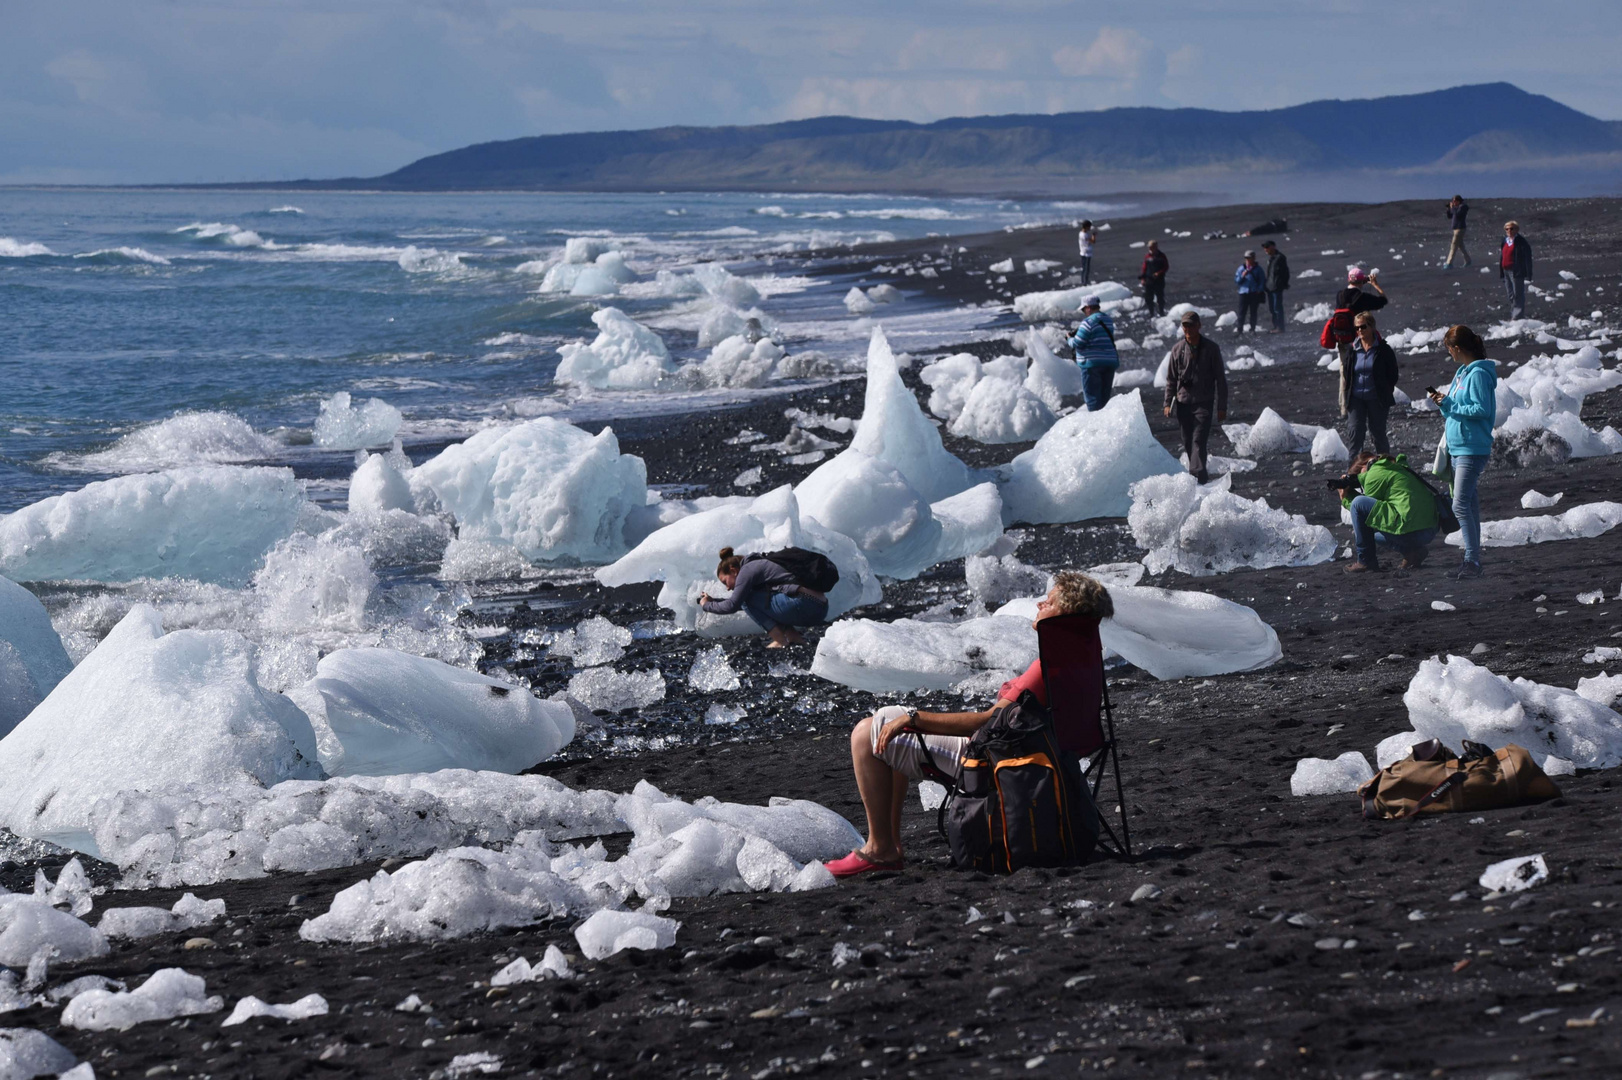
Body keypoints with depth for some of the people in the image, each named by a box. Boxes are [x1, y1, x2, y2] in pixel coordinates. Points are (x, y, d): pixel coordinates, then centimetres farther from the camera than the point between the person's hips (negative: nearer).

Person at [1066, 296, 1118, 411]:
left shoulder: (1088, 322, -13)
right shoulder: (1108, 321, 13)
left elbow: (1077, 344, -15)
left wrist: (1070, 338, 9)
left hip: (1092, 363, -7)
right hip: (1111, 362, 7)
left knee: (1093, 398, -4)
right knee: (1104, 398, 13)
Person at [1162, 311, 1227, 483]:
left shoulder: (1211, 349, -3)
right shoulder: (1178, 349, 5)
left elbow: (1220, 379, 1)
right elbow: (1171, 379, 13)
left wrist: (1222, 406, -2)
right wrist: (1168, 403, 5)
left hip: (1204, 402, -4)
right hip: (1183, 402, 4)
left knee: (1199, 440, -16)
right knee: (1188, 442, 6)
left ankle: (1196, 473, -22)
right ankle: (1202, 476, 18)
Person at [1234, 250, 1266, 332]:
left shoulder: (1258, 269, 4)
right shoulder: (1241, 268, 7)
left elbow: (1263, 281, 6)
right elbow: (1236, 281, 6)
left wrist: (1259, 290, -7)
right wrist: (1242, 276, -11)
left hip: (1255, 294, -1)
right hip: (1243, 293, 1)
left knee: (1253, 312, 4)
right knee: (1242, 311, -5)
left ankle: (1252, 328, 10)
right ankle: (1239, 328, 0)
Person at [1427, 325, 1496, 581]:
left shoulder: (1479, 375, -14)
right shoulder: (1461, 373, 15)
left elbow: (1482, 410, -21)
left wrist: (1450, 405, -16)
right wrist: (1443, 402, 3)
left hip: (1473, 449, -10)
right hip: (1457, 447, 10)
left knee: (1461, 505, -15)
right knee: (1470, 504, 13)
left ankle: (1472, 561, -14)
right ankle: (1472, 560, 17)